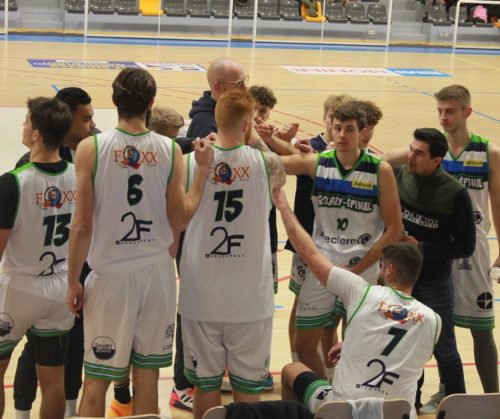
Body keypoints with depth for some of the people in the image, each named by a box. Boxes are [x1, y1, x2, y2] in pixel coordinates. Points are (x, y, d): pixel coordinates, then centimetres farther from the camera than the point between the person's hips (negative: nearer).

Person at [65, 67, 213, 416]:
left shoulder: (91, 148, -10)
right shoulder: (170, 150, -5)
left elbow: (82, 226, -10)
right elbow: (180, 219, -2)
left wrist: (73, 281, 0)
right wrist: (203, 170, 6)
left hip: (110, 275, -2)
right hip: (157, 273, 2)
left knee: (96, 380, 7)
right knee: (147, 375, 12)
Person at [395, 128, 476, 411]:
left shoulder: (455, 194, -18)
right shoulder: (399, 177, -8)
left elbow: (465, 247, -12)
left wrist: (422, 248, -19)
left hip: (434, 284, -3)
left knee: (444, 350, 8)